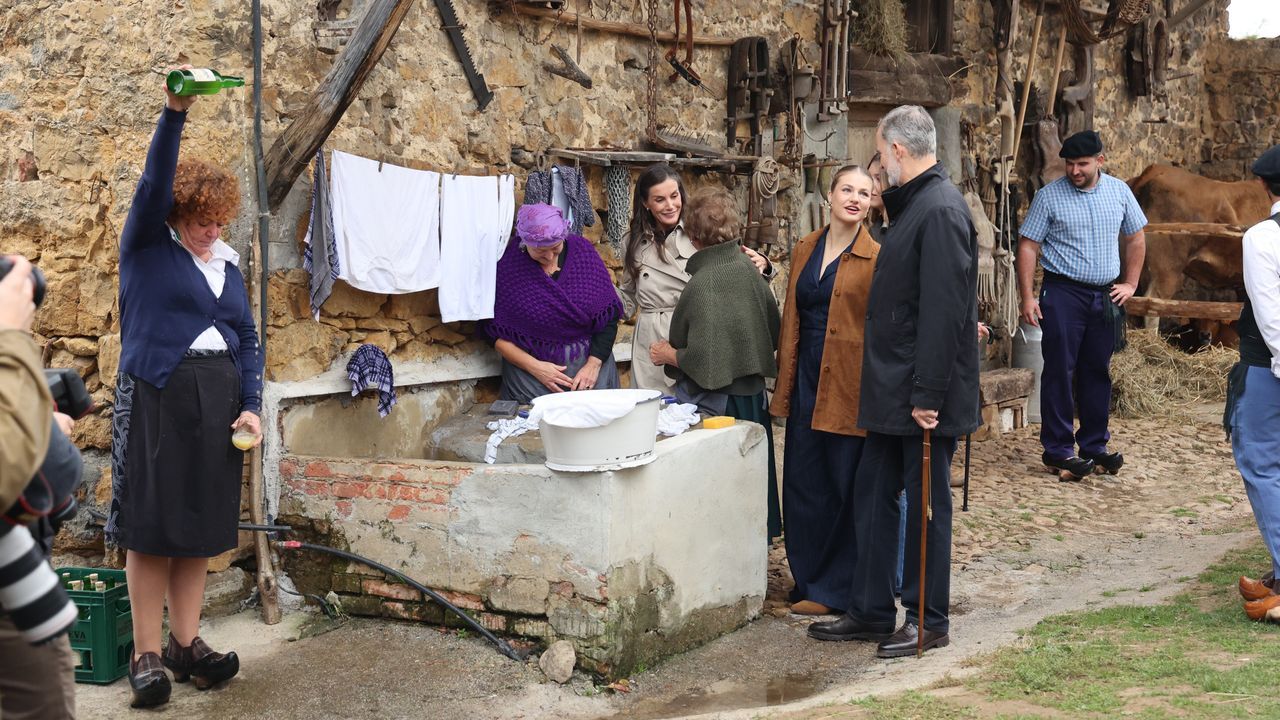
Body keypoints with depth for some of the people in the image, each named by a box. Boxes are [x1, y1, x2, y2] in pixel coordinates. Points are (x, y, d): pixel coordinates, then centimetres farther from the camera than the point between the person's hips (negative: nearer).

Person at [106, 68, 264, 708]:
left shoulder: (229, 266, 16)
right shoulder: (146, 248, 2)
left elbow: (247, 339, 15)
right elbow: (153, 183, -13)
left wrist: (251, 408, 3)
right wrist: (175, 113, -26)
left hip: (218, 403, 5)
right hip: (157, 396, -5)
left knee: (202, 525, 6)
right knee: (152, 525, -4)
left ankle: (186, 642, 15)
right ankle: (146, 653, 2)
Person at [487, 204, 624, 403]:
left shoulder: (582, 250, 0)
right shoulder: (506, 264, -6)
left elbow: (609, 315, 0)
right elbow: (494, 332, -3)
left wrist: (594, 364, -10)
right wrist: (534, 367, -12)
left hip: (590, 364, 2)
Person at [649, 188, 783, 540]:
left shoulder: (702, 284, -20)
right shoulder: (749, 271, 0)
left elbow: (705, 362, -23)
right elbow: (774, 333, 10)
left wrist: (668, 355, -5)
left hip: (714, 403, -7)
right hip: (752, 395, 8)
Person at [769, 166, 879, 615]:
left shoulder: (876, 258, -6)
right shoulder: (805, 250, 10)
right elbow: (792, 321, 12)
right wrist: (784, 386, 10)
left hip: (851, 387, -5)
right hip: (808, 385, 6)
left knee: (847, 488, 4)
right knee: (803, 485, 11)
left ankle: (835, 590, 15)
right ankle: (809, 581, 25)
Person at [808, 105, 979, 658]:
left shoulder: (940, 212, -18)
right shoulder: (914, 205, 14)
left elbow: (942, 312, -24)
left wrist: (927, 394, -24)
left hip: (923, 394, -10)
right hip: (892, 389, 10)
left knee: (925, 503, 2)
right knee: (873, 496, 14)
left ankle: (928, 621, 15)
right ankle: (871, 611, 25)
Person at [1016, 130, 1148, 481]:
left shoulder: (1119, 191, 6)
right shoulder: (1049, 196, -5)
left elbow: (1136, 238, 18)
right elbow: (1028, 246, -5)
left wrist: (1130, 283, 10)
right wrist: (1027, 297, -12)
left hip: (1106, 296, 4)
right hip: (1063, 294, -4)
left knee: (1098, 372, 10)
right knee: (1060, 372, -3)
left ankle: (1094, 446, 20)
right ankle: (1058, 451, 2)